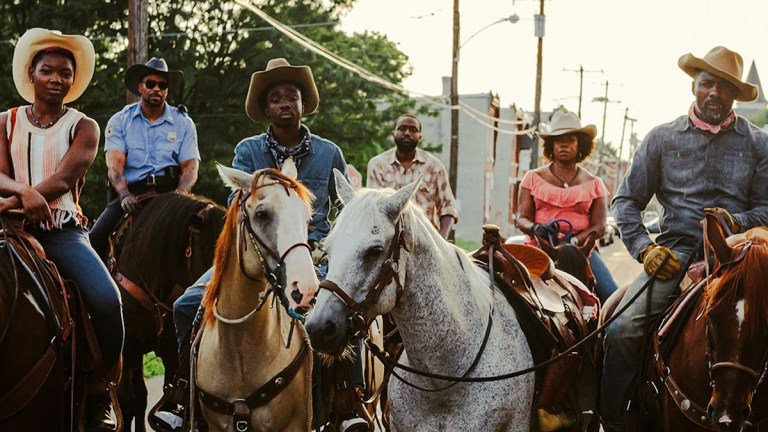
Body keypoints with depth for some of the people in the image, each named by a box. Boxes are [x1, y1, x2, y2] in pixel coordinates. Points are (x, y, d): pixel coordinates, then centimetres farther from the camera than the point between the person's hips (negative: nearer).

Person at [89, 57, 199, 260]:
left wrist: (178, 195, -19)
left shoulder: (184, 123, 11)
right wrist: (125, 195, -23)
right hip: (130, 192, 0)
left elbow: (190, 167, 3)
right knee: (96, 238, -22)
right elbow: (115, 163, -4)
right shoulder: (120, 121, 9)